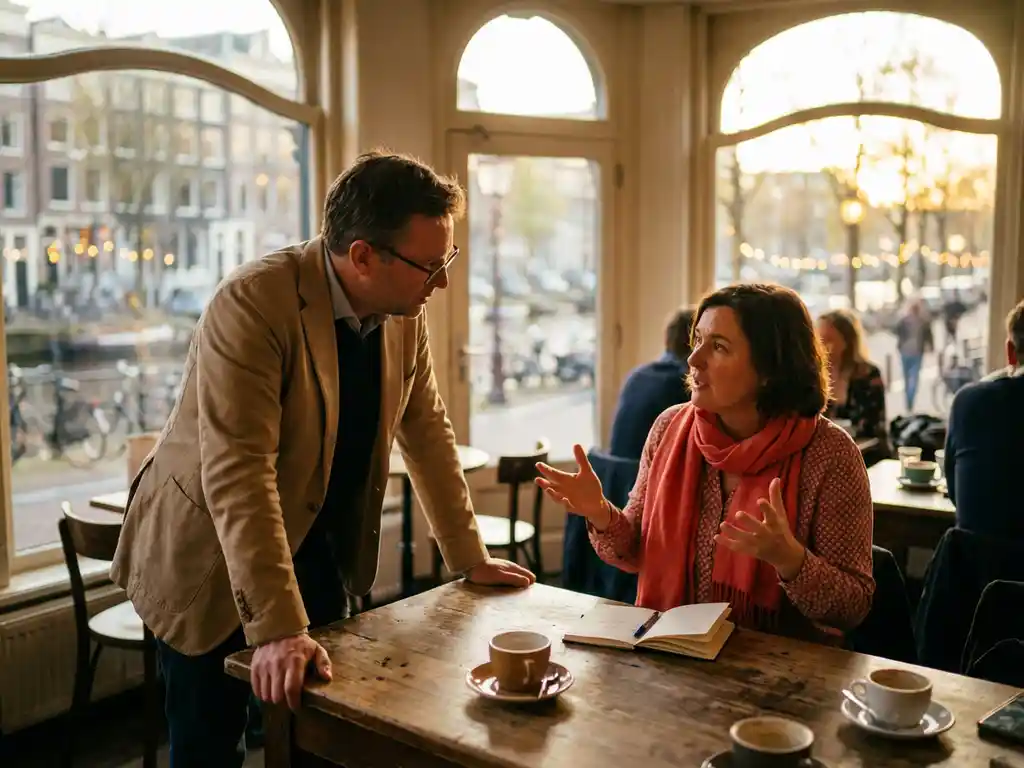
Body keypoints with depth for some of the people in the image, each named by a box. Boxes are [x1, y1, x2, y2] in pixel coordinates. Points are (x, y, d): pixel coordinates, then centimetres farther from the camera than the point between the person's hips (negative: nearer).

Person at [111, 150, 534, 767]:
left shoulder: (404, 312, -6)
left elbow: (426, 430, 4)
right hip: (212, 557, -6)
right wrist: (278, 629, -38)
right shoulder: (253, 303, -28)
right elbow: (237, 472, -34)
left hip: (320, 548, 6)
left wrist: (469, 559, 7)